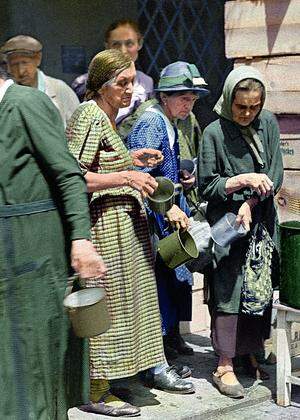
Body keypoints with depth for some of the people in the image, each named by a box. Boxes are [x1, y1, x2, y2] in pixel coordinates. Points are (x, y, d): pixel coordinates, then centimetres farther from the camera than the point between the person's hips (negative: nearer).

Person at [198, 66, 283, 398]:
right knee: (229, 292, -5)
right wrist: (244, 180, -16)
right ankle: (225, 367, 3)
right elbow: (207, 187, -6)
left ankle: (251, 355, 22)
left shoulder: (268, 124, 5)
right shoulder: (214, 133, -7)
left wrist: (251, 202, -11)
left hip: (262, 222, 4)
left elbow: (275, 175, 2)